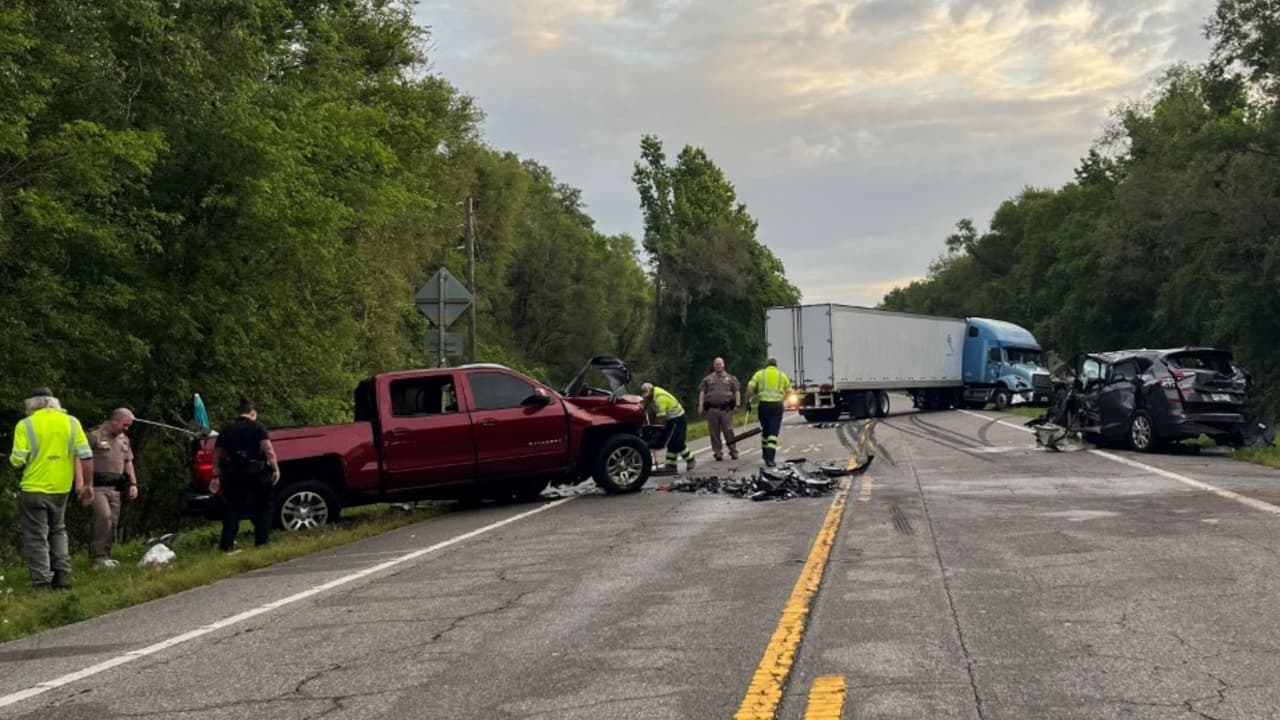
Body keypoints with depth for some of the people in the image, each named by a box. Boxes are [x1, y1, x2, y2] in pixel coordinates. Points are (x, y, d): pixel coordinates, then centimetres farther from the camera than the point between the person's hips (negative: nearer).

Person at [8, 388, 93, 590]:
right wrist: (87, 484, 7)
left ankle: (42, 584, 3)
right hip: (61, 488, 4)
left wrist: (13, 460, 11)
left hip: (33, 489, -4)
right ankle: (62, 575, 14)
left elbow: (17, 461, -12)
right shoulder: (71, 422, 3)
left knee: (35, 537, 5)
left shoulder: (25, 425, -7)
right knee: (57, 531, 22)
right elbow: (85, 455, -1)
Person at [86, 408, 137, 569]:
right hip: (97, 486, -7)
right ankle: (98, 557, -19)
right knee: (104, 516, -21)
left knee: (113, 522, 4)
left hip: (115, 487, 7)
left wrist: (133, 484, 15)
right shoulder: (95, 435, -5)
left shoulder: (124, 440, 18)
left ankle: (105, 556, 13)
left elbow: (128, 463, 25)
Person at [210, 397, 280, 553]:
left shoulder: (226, 430, 10)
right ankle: (262, 541, 9)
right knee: (262, 507, 12)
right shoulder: (258, 427, -3)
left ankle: (227, 545, 1)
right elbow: (268, 449, -14)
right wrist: (275, 469, -12)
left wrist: (216, 476, 11)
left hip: (234, 474, 3)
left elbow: (217, 455, 9)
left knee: (233, 509, 8)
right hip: (256, 472, -3)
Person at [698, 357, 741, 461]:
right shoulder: (707, 379, 16)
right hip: (712, 409, 1)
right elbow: (702, 392, 10)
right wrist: (700, 406, -3)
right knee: (714, 432, 1)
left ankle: (733, 452, 2)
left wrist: (737, 404, -3)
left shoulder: (730, 378, 14)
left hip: (726, 409, -1)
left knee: (728, 431, -6)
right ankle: (717, 453, 6)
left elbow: (737, 391, 11)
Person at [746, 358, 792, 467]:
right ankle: (770, 458, -14)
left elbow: (750, 388, -2)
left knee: (765, 430, 17)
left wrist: (748, 401, 7)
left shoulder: (759, 374, 9)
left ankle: (766, 455, 25)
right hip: (777, 405, -1)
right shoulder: (782, 375, 11)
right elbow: (789, 392, 9)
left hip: (763, 404, 1)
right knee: (773, 433, -3)